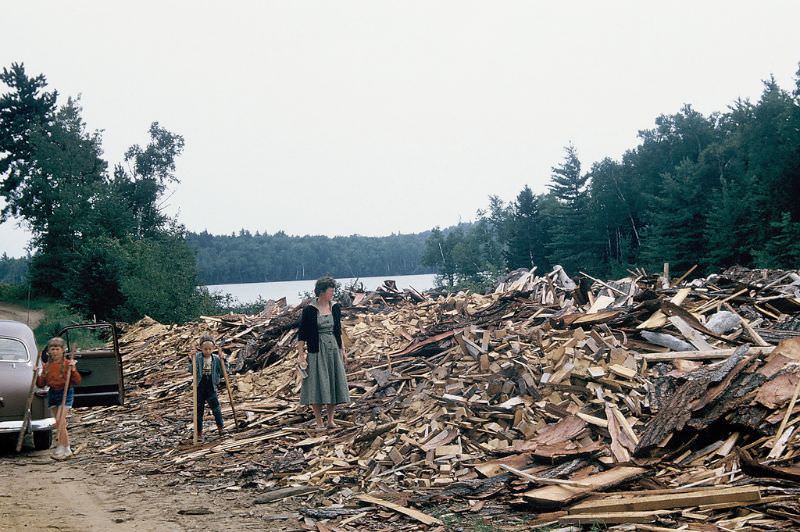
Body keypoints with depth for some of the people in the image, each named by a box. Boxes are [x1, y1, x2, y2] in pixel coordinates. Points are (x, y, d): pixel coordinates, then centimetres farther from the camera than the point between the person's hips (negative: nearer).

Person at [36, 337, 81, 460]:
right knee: (60, 424, 10)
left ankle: (62, 448, -8)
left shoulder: (68, 364, -7)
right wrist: (36, 374, -4)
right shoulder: (46, 366, 7)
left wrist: (73, 370, -24)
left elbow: (77, 381, -10)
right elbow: (41, 384, 10)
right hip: (52, 394, 6)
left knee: (59, 422, -16)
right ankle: (67, 449, 19)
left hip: (65, 393, -6)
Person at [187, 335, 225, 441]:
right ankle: (199, 432, 15)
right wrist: (191, 361, -24)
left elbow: (222, 373, 6)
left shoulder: (216, 359, 0)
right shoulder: (197, 357, -6)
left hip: (211, 388, 1)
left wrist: (223, 361, -5)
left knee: (216, 406, -11)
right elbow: (192, 371, -10)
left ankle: (220, 427, 1)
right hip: (199, 387, -1)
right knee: (199, 410, 6)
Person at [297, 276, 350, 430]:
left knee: (334, 385, 5)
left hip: (334, 350, 4)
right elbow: (302, 335, -6)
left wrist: (342, 349, 13)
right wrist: (301, 354, -10)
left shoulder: (336, 307, 5)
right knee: (317, 387, -1)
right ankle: (319, 422, 9)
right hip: (317, 352, -4)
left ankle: (330, 420, 15)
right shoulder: (309, 310, -9)